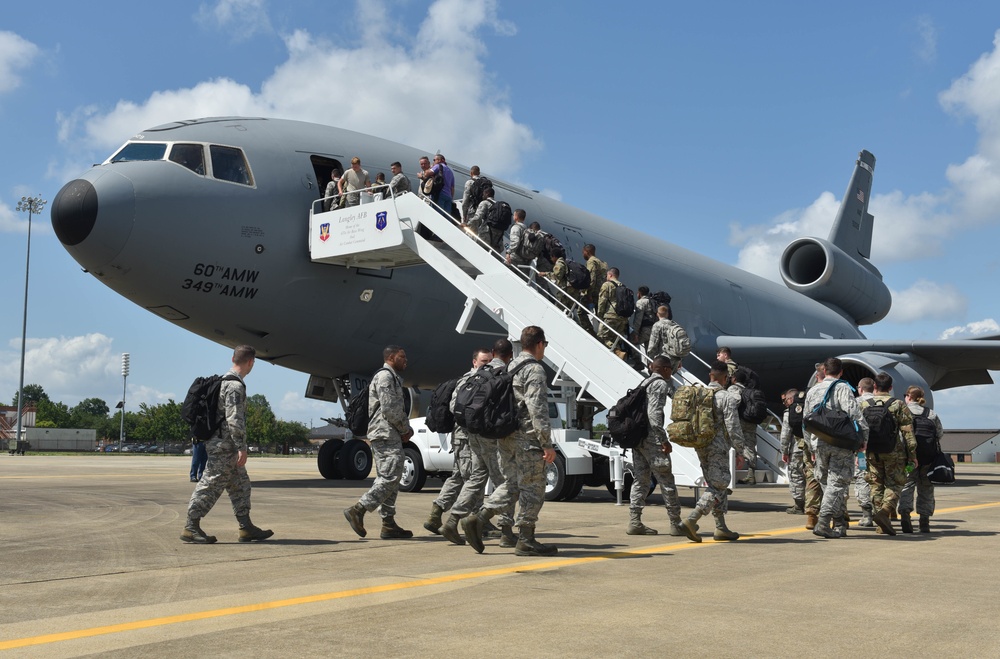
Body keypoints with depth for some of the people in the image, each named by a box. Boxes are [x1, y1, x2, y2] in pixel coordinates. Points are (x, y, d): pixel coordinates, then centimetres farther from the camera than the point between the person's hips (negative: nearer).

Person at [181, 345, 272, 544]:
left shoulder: (224, 381, 15)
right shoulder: (235, 386, -16)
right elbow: (235, 419, -23)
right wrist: (242, 448, -22)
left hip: (225, 447, 10)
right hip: (225, 446, -10)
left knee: (240, 485, 11)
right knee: (211, 485, -6)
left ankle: (246, 528, 14)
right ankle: (191, 528, -1)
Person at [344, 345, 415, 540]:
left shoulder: (391, 377, 24)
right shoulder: (385, 376, -9)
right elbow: (389, 409, -18)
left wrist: (405, 429, 9)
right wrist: (405, 429, -7)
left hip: (388, 435, 11)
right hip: (386, 434, -11)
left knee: (388, 480, 8)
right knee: (389, 478, -15)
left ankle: (389, 525, 9)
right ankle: (357, 510, -16)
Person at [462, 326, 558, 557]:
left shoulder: (510, 367, 17)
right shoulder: (535, 370, -11)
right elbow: (537, 409, -19)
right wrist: (547, 444, -19)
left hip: (506, 437, 9)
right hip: (528, 438, -9)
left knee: (512, 484, 14)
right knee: (532, 488, 0)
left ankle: (478, 519, 2)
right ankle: (525, 541, 4)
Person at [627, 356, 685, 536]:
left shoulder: (645, 383, 19)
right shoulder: (660, 384, -7)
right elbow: (654, 413, -18)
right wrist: (664, 439, -20)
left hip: (637, 437, 9)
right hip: (651, 437, -9)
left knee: (641, 479, 8)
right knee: (666, 480, -2)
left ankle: (634, 522, 4)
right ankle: (676, 524, 3)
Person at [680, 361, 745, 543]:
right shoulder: (727, 398, -11)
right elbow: (733, 427, -12)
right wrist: (740, 450, -5)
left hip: (700, 446, 7)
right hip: (718, 447, -7)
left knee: (717, 485, 16)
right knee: (718, 486, -3)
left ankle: (721, 528, 19)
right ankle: (691, 520, -18)